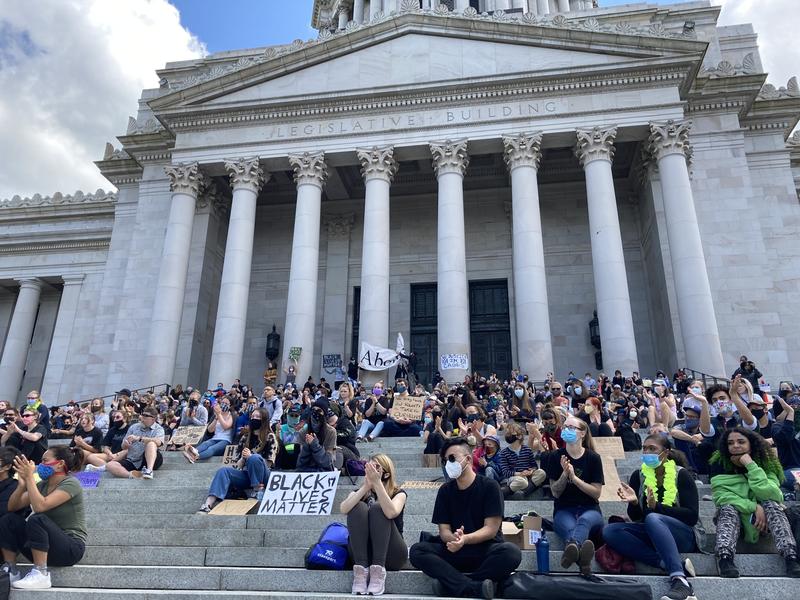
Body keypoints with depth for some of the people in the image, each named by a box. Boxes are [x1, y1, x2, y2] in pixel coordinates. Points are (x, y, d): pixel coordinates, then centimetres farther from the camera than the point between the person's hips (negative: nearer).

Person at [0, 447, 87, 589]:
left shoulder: (70, 483, -14)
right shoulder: (43, 485, 9)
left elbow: (40, 506, -28)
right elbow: (12, 508, 3)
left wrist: (30, 477, -21)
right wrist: (22, 483, -12)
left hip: (71, 547, -7)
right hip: (45, 548, 7)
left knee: (37, 519, -31)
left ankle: (40, 574, -23)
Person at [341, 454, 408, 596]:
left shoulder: (398, 493, 1)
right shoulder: (358, 493, 9)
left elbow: (391, 513, -24)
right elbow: (343, 510, -15)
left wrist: (377, 483, -29)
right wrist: (366, 486, -23)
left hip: (391, 554, -2)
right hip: (362, 553, 2)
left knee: (377, 507, -24)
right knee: (358, 507, -21)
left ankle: (378, 569, -30)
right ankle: (360, 568, -26)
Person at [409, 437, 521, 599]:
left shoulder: (489, 486, -5)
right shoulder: (445, 490, 6)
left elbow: (491, 529, -10)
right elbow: (444, 530, 1)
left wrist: (465, 539, -28)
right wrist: (452, 539, -24)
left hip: (486, 549, -3)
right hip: (455, 551, 3)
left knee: (511, 553, -35)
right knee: (417, 551, -23)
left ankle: (453, 584, -26)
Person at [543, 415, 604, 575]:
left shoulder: (593, 458, 3)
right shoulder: (556, 457, 3)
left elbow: (597, 493, -1)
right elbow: (555, 493, 1)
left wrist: (574, 477, -15)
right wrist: (565, 473, -17)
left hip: (589, 509, 0)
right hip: (564, 509, 0)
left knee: (584, 520, -39)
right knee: (569, 527, -38)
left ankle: (572, 546, -72)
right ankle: (582, 557, -70)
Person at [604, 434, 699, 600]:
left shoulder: (682, 475, -4)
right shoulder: (638, 475, 5)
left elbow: (692, 516, -11)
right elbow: (635, 517, 6)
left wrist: (657, 507, -22)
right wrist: (634, 503, -17)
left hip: (682, 535, -4)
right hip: (651, 534, 4)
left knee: (652, 518, -37)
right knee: (609, 531, -23)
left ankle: (679, 579, -47)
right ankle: (667, 564, -32)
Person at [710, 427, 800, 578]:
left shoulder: (765, 463, -10)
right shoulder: (719, 464, -10)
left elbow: (772, 495, -27)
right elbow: (721, 496, -21)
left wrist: (751, 465, -30)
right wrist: (754, 507, -31)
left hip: (763, 518, 1)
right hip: (731, 516, -1)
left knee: (771, 504, -27)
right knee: (728, 507, -32)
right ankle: (724, 558, -54)